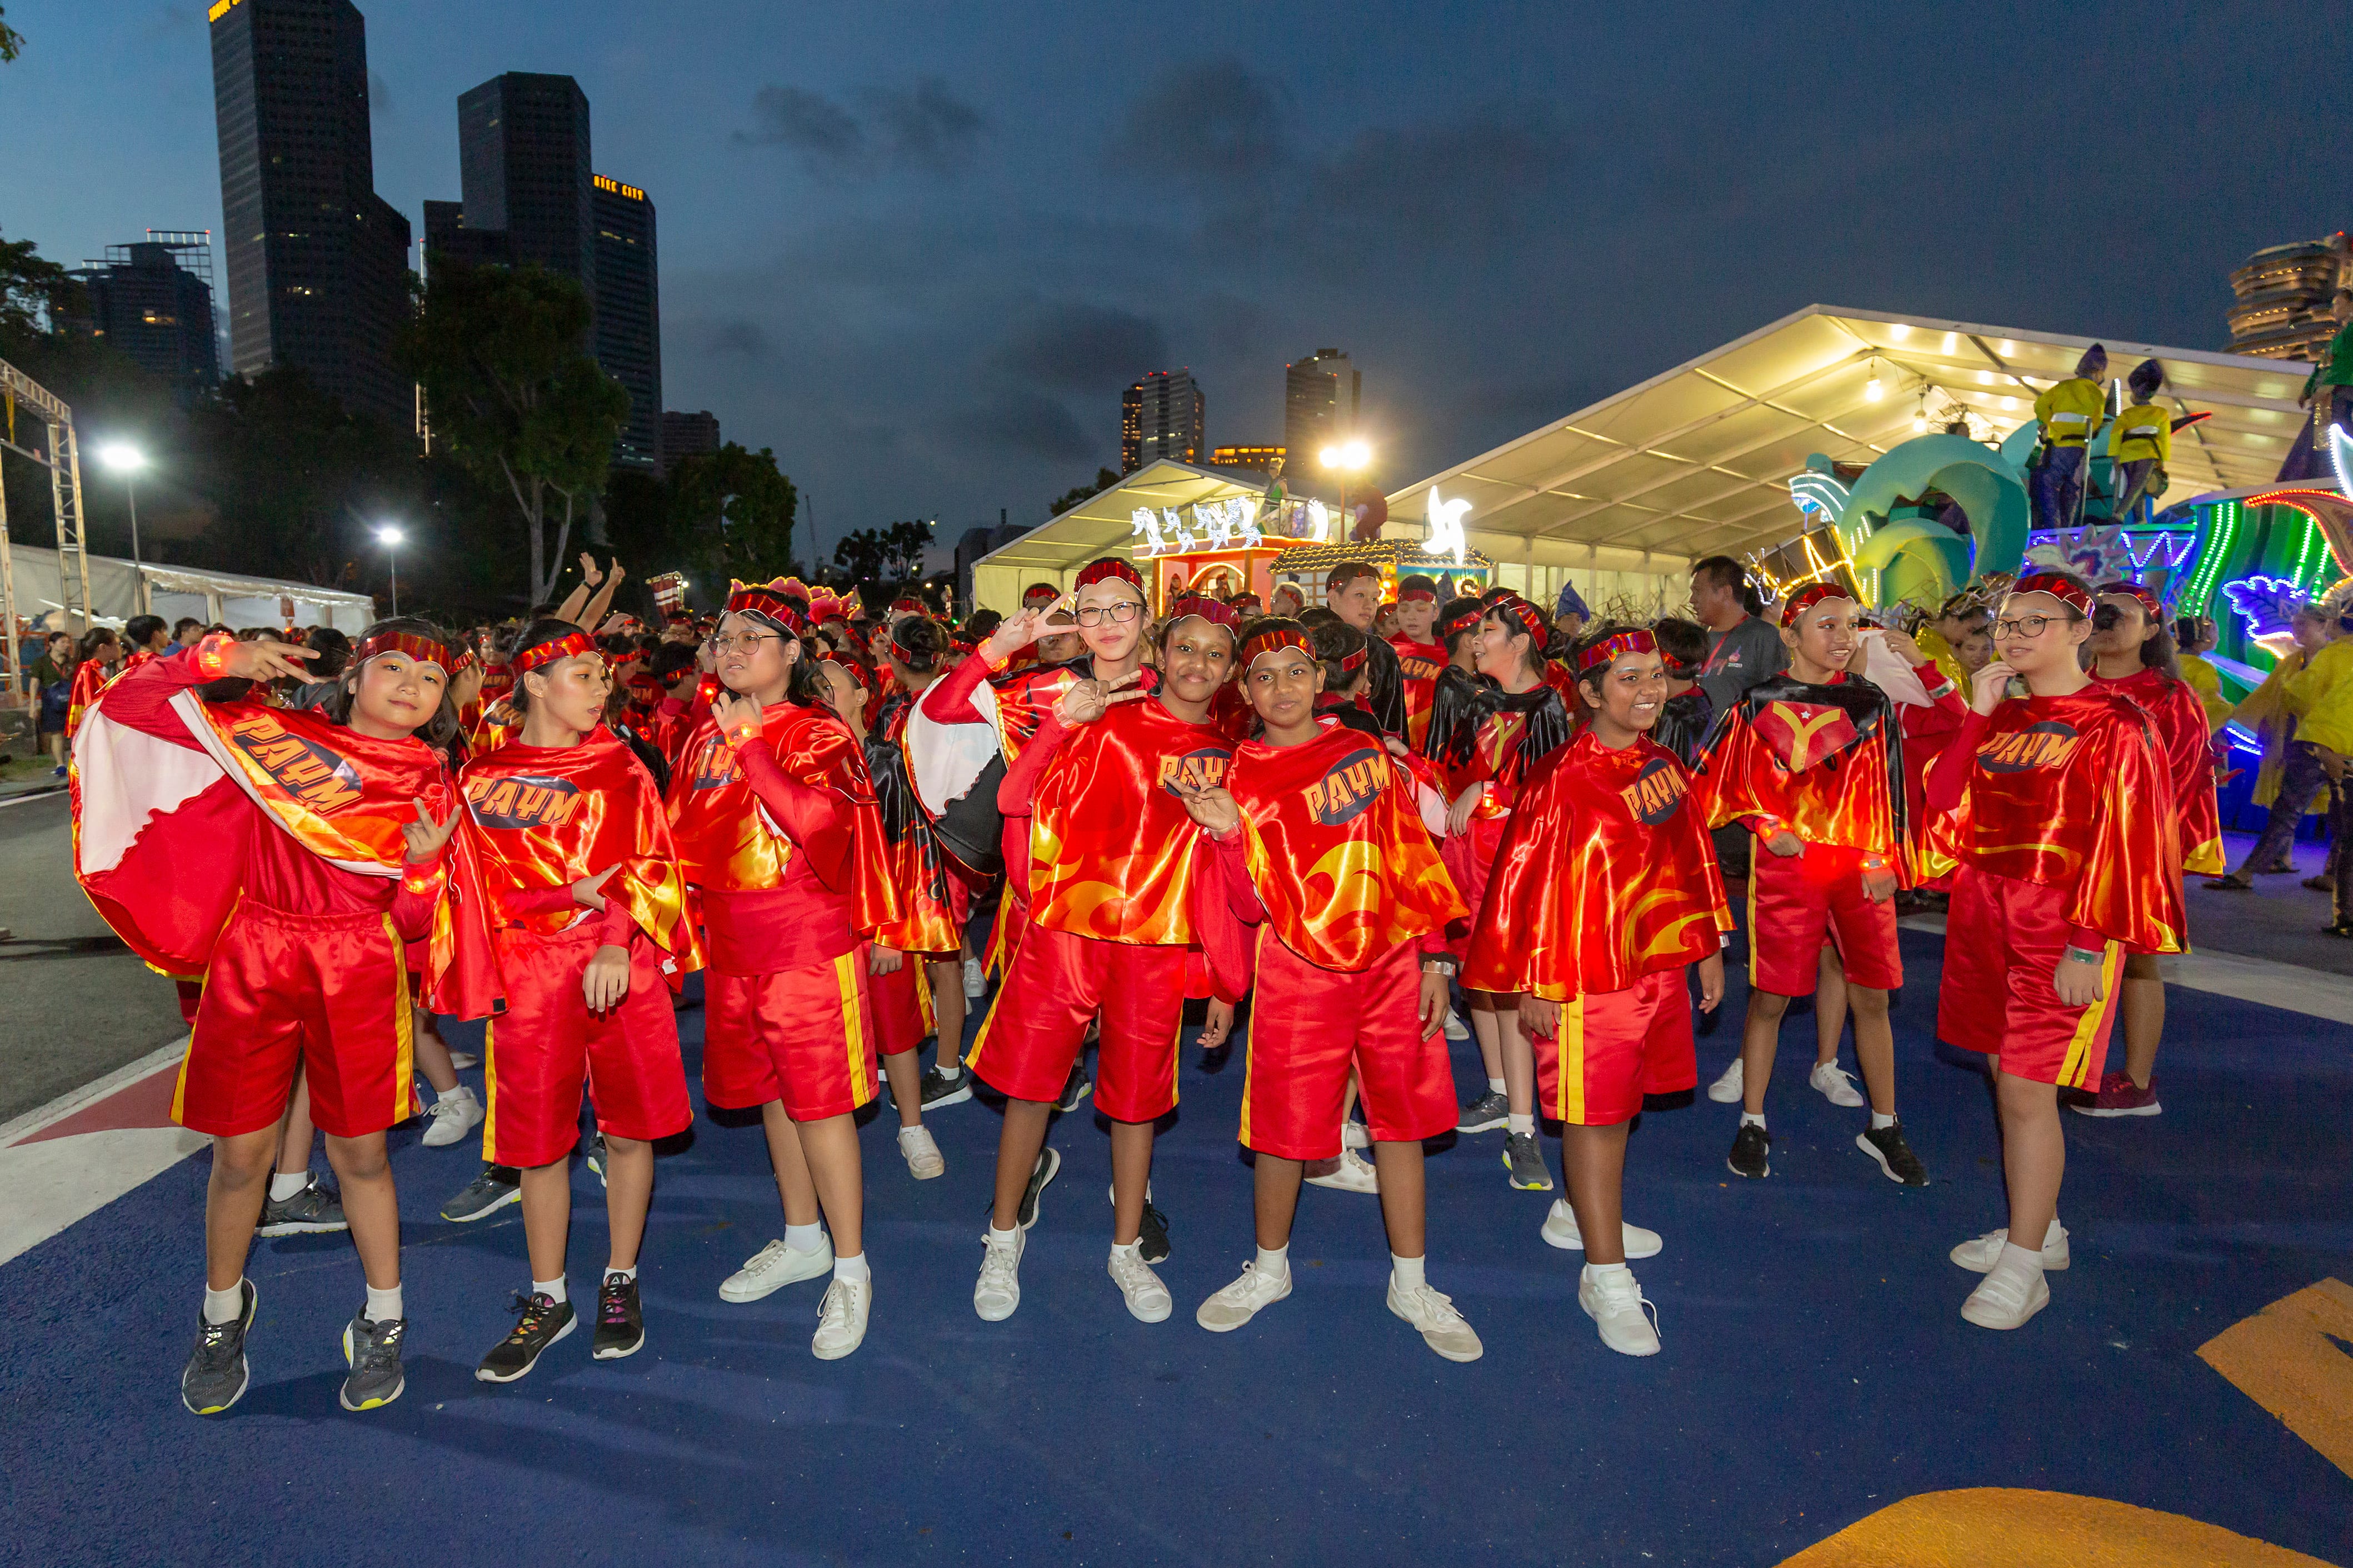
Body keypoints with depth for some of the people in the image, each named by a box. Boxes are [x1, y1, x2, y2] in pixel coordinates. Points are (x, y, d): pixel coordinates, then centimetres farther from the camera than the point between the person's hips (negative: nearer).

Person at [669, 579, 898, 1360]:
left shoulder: (819, 734, -8)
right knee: (772, 1095, 17)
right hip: (732, 950, 7)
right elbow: (685, 834, 21)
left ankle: (851, 1271, 13)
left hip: (809, 947, -7)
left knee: (820, 1103, -2)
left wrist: (749, 743, -24)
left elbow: (816, 818, -27)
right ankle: (802, 1241, 36)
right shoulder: (706, 737, 12)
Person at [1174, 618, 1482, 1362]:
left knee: (1401, 1120, 11)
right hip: (1300, 971, -2)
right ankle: (1269, 1270, 32)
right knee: (1285, 1128, 6)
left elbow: (1413, 859, 7)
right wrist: (1229, 833, -25)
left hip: (1393, 963, 3)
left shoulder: (1366, 751, 4)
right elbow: (1251, 905, -9)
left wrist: (1434, 957, 3)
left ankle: (1412, 1285, 29)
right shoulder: (1242, 776, -3)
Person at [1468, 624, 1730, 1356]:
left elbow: (1693, 859, 16)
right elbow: (1527, 882, -14)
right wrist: (1532, 986, -13)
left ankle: (1578, 1213, 41)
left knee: (1620, 1102, 19)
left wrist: (1708, 947, 17)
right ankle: (1606, 1276, 14)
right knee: (1593, 1114, 2)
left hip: (1658, 964, 7)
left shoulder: (1664, 767, 7)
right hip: (1588, 974, -7)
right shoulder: (1562, 780, -15)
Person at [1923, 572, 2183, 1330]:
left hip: (2058, 927, -6)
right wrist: (1977, 716, -5)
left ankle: (2024, 1268, 9)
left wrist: (2087, 948, -15)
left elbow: (2121, 841, -11)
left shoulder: (2113, 723, -7)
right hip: (1985, 917, 6)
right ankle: (2038, 1229, 30)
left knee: (2026, 1091, -5)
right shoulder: (1999, 718, 11)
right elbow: (1945, 802, 2)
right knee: (2006, 1076, 13)